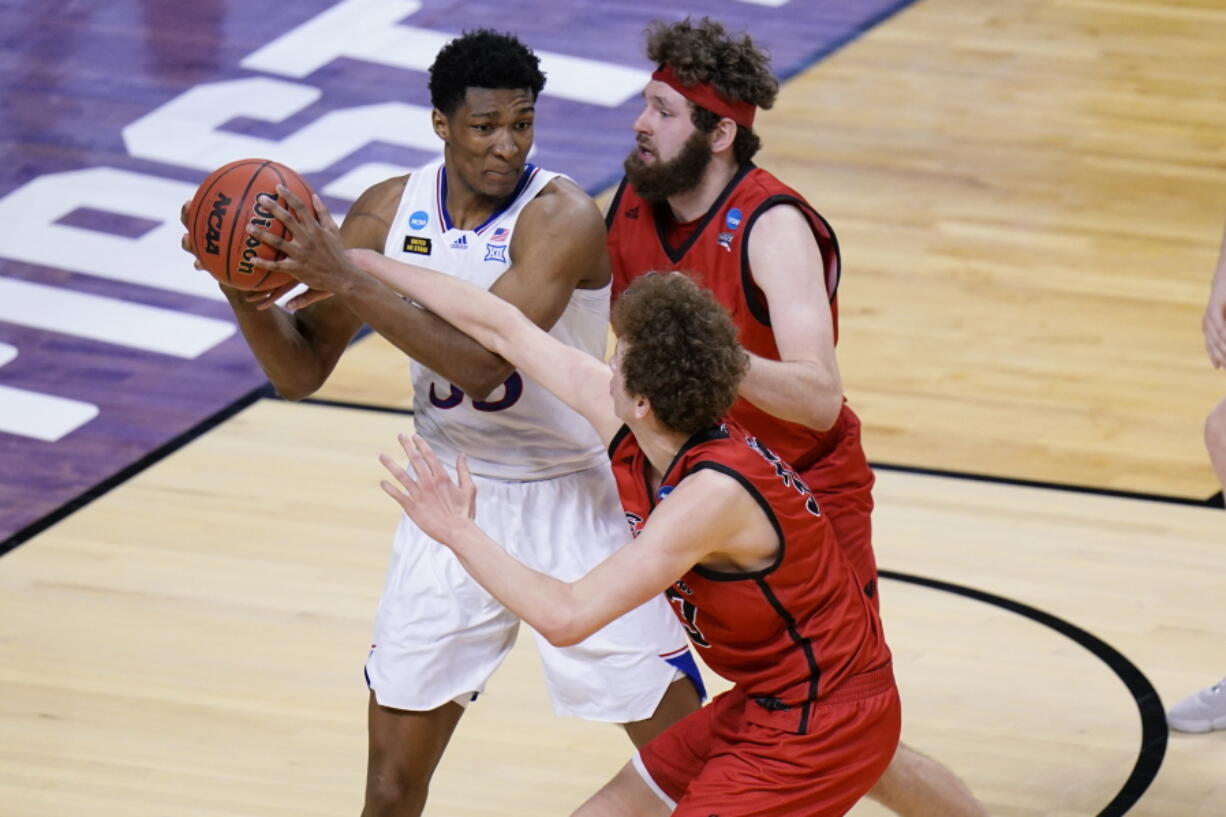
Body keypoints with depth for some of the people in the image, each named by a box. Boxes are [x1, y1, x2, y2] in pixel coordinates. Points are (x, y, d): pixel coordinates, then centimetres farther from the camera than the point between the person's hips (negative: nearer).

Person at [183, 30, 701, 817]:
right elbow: (300, 372, -1)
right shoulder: (390, 212, -5)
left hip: (573, 498, -4)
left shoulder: (562, 217, -21)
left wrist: (351, 281, -35)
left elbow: (481, 365, -32)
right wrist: (248, 292, -20)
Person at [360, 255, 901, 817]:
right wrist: (364, 265, 13)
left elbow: (565, 617, -33)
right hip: (761, 704, 9)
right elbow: (503, 330, 5)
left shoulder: (714, 492, -30)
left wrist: (460, 533, -21)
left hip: (820, 726, -9)